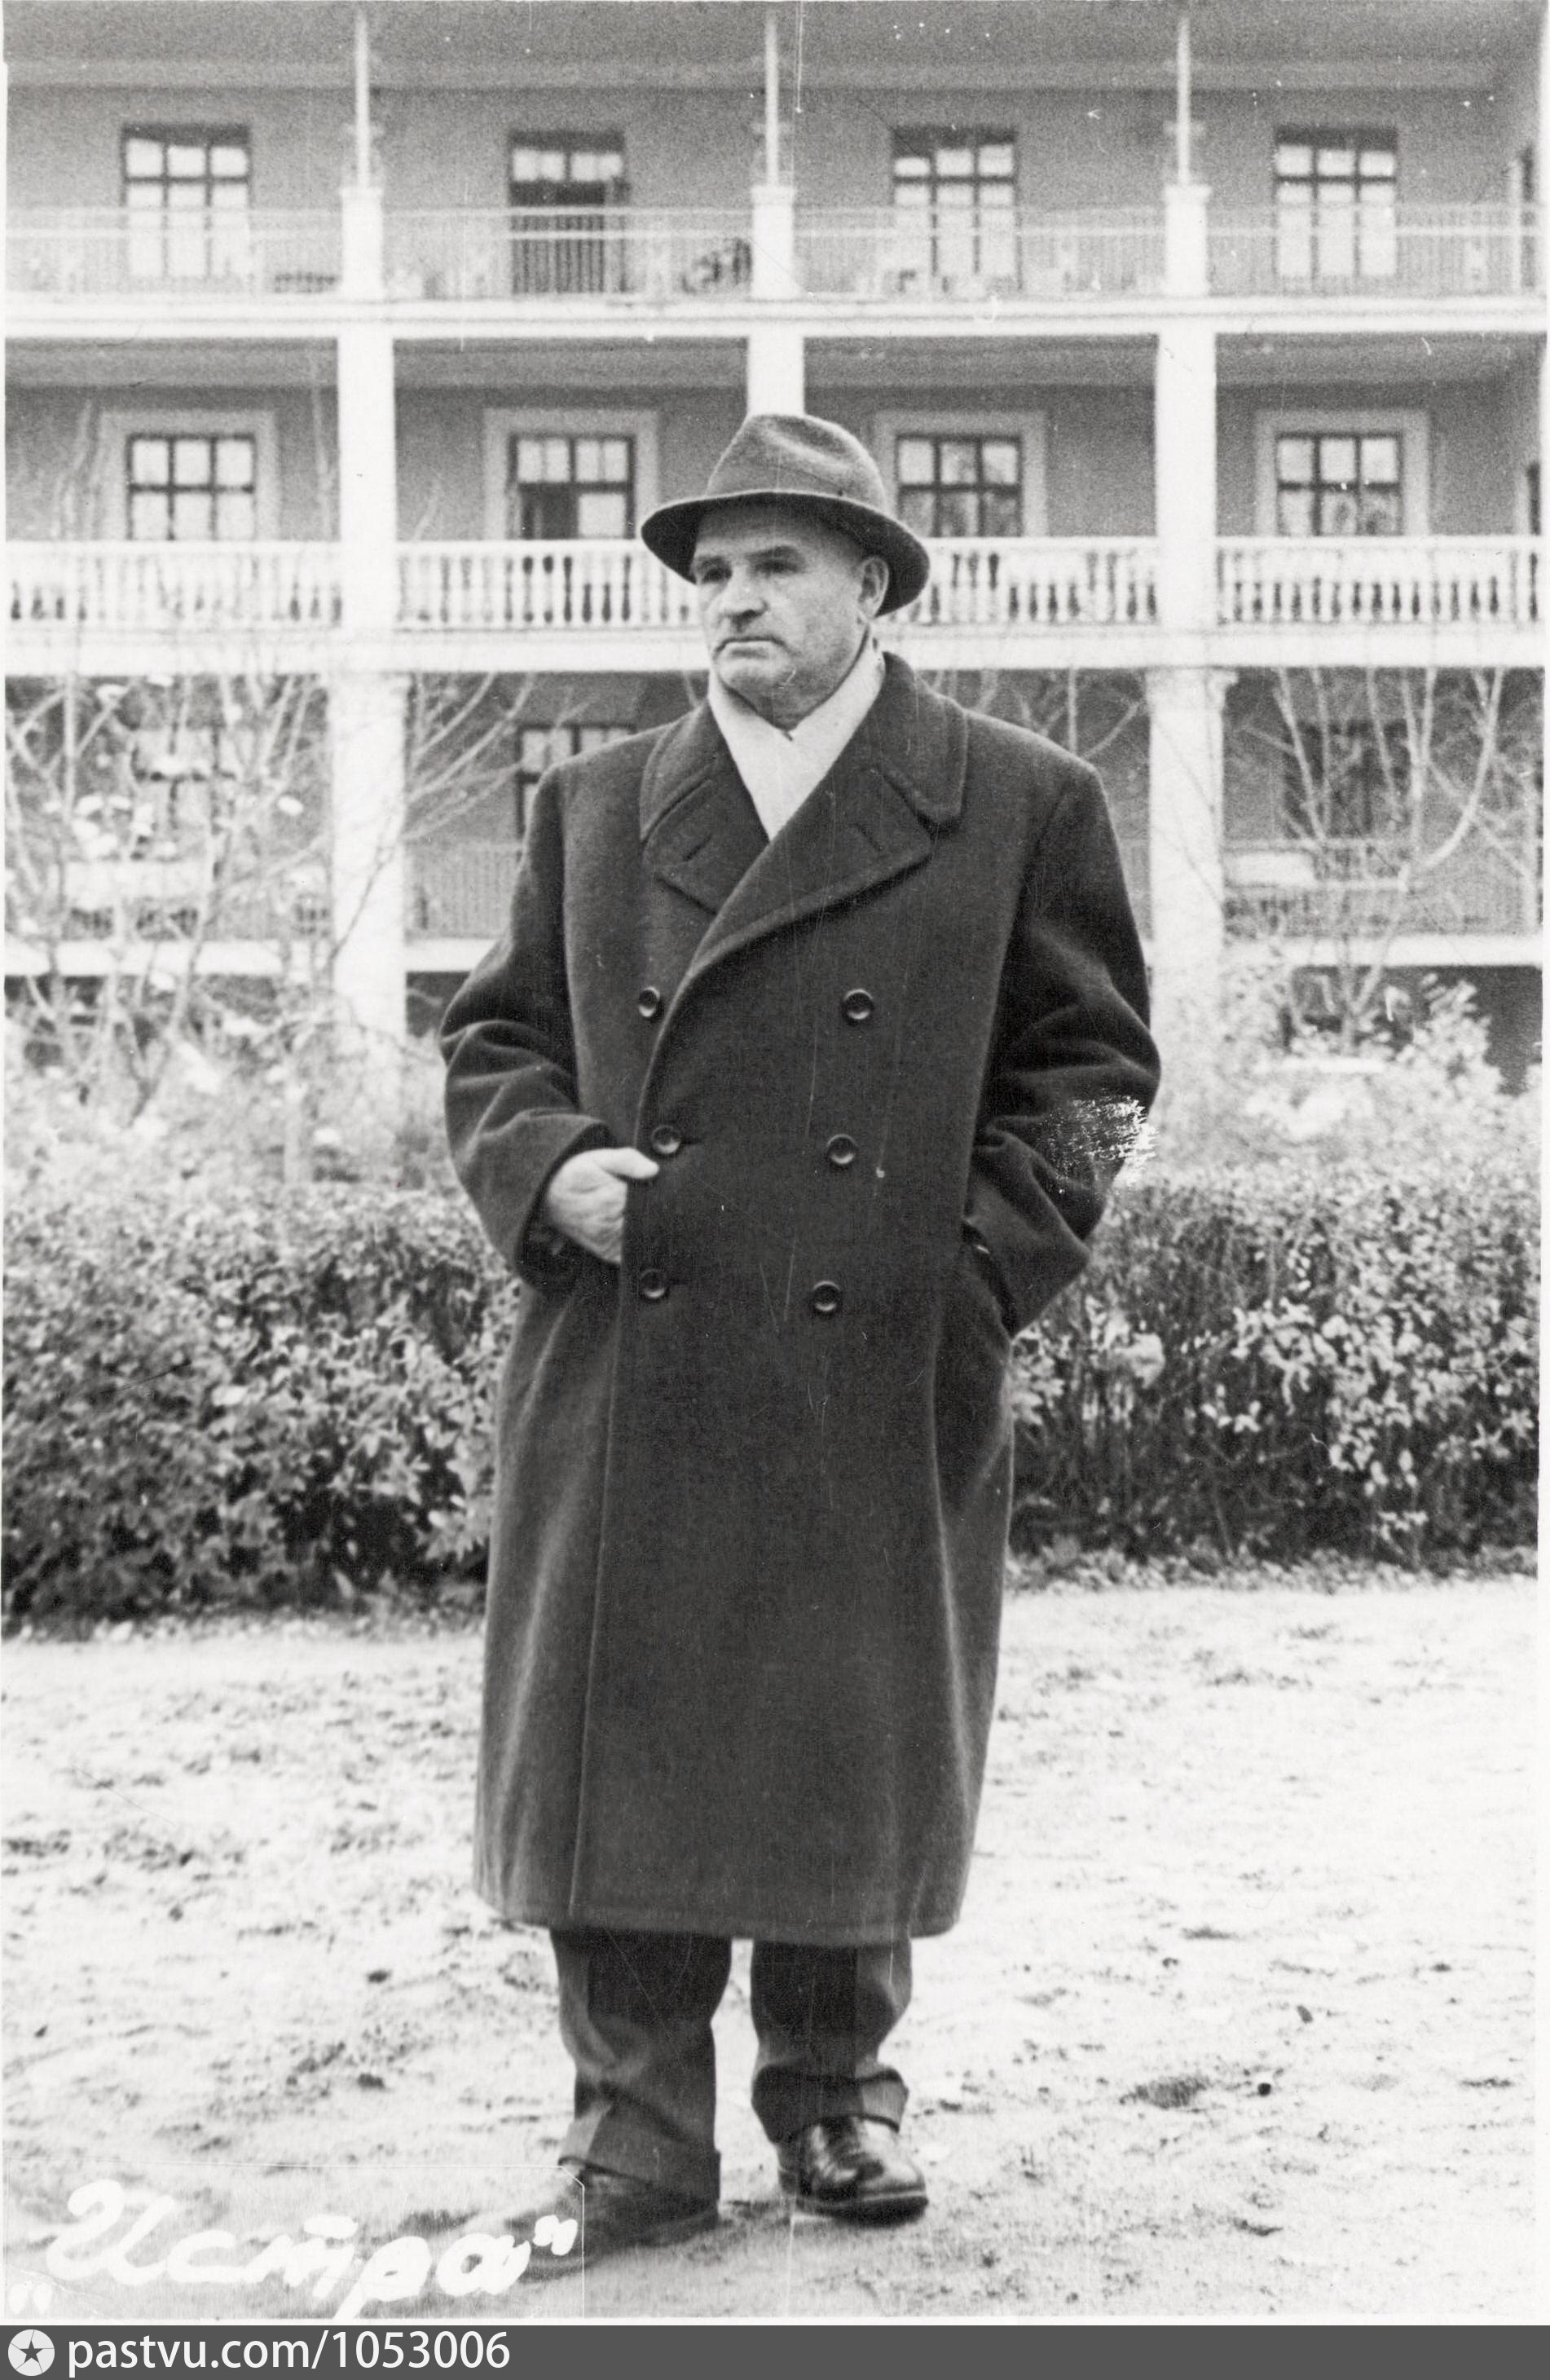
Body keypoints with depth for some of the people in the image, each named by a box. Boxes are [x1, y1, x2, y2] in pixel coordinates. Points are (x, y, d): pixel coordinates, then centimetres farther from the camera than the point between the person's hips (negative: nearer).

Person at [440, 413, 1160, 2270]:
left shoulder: (1021, 808, 4)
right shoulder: (590, 810, 12)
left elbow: (1087, 1066, 6)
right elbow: (492, 1044, 16)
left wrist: (982, 1267, -7)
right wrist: (546, 1167, -5)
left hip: (885, 1391, -1)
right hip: (622, 1394, 2)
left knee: (857, 1759, 8)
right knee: (614, 1755, 2)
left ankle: (836, 2098, 27)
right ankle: (637, 2140, 15)